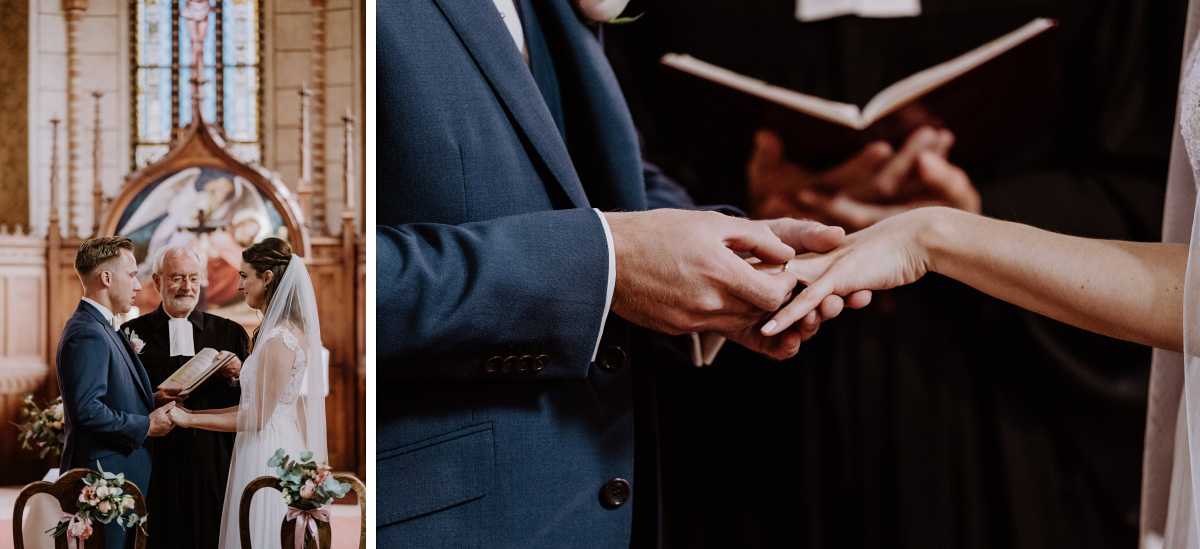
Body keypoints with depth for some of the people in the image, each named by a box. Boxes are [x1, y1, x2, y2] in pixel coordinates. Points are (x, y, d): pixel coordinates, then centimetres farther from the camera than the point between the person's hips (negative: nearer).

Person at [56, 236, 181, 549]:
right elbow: (86, 410, -25)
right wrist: (146, 426, -16)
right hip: (106, 475, -10)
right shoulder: (87, 335, -18)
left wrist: (151, 399, 7)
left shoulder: (100, 327, 16)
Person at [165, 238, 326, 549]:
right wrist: (193, 412, 12)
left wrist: (189, 420, -9)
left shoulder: (278, 340, -19)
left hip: (267, 460, -9)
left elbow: (257, 418, -16)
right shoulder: (292, 331, 11)